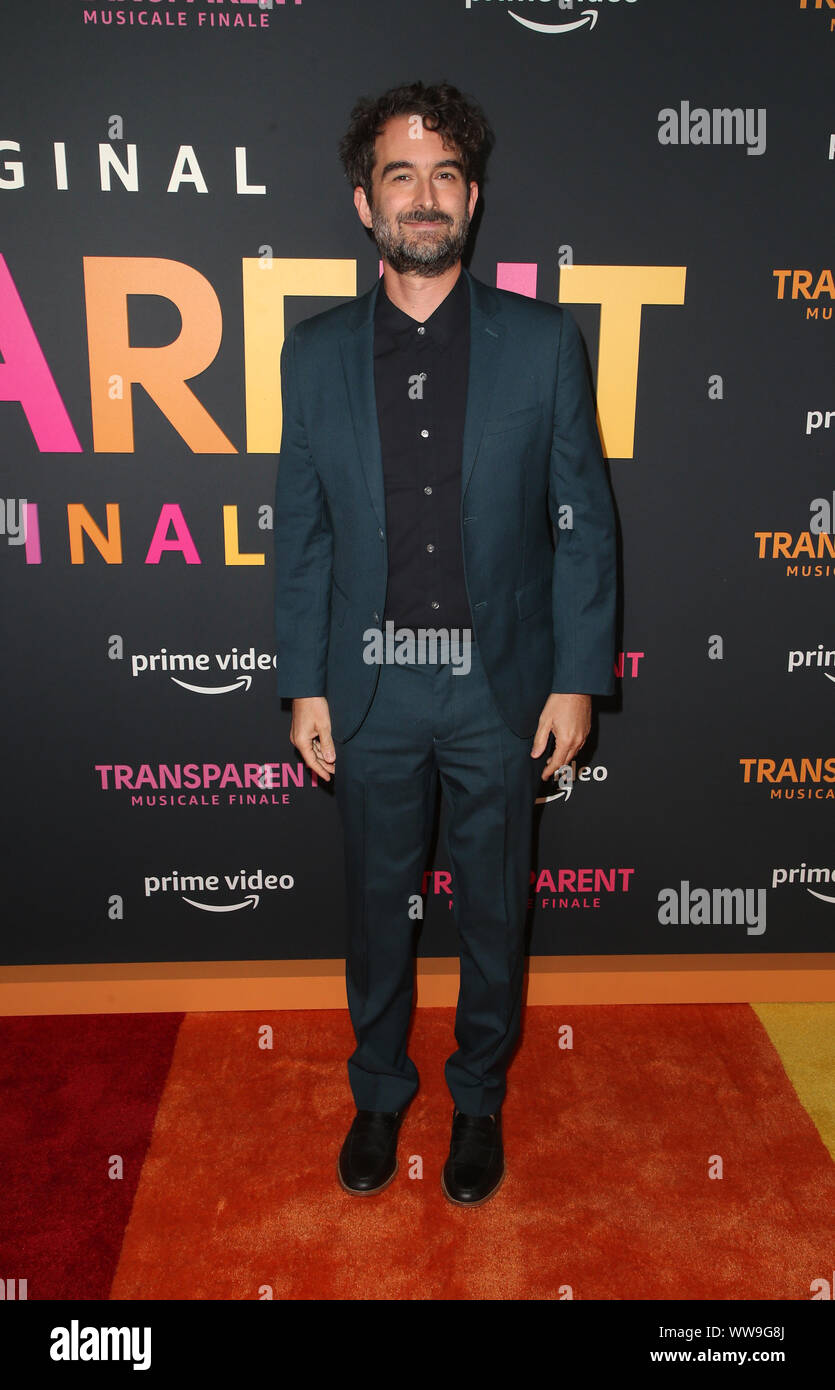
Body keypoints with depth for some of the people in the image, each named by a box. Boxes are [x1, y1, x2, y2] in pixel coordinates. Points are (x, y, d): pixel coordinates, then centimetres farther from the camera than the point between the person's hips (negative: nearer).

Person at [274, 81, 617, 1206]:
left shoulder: (544, 342, -2)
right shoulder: (316, 355, 2)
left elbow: (584, 522, -1)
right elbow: (301, 535, 4)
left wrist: (577, 679, -5)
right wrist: (304, 684, 1)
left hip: (500, 687, -1)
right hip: (371, 689, 1)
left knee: (493, 907, 14)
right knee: (378, 902, 16)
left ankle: (479, 1097, 39)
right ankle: (380, 1091, 40)